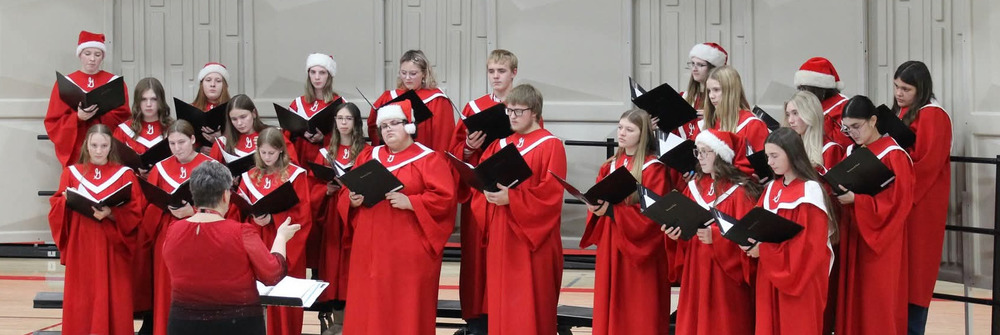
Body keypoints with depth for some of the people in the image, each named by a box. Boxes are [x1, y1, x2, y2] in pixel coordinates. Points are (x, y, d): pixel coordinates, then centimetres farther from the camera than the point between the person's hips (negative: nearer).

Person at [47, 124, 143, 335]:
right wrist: (67, 201, -15)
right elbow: (56, 208, 5)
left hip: (112, 249, -1)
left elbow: (135, 212, -5)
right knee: (81, 301, 1)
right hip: (80, 247, 1)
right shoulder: (71, 173, 8)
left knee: (111, 300, -2)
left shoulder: (124, 175, 2)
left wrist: (111, 214, -20)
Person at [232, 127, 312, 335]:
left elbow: (303, 213, -8)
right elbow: (239, 211, 7)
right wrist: (254, 218, -14)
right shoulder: (250, 176, 9)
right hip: (257, 243, 3)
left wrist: (273, 219, -19)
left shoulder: (295, 175, -3)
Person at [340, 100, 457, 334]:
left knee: (406, 309, -3)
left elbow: (445, 198, -11)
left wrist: (409, 202, -19)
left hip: (408, 252, -5)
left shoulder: (429, 159, -2)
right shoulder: (368, 157, 15)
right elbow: (347, 194, 17)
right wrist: (353, 200, -5)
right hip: (371, 248, 5)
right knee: (369, 308, 5)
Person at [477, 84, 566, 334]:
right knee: (501, 296, 7)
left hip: (531, 236, -6)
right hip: (500, 234, 6)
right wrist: (488, 190, -11)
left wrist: (511, 198, -21)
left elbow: (550, 193, -15)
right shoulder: (501, 143, 13)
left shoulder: (550, 146, -7)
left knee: (530, 301, -3)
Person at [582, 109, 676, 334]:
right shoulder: (609, 167, 12)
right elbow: (598, 200, 14)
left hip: (639, 255, -6)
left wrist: (611, 210, -24)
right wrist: (597, 208, -9)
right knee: (610, 309, 7)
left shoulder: (654, 169, -10)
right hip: (610, 249, 6)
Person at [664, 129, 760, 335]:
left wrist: (715, 237, -28)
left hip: (726, 279, -6)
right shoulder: (694, 187, 9)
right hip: (696, 273, 6)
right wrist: (676, 233, -6)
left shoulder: (741, 192, -11)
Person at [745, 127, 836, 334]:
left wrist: (764, 250, -20)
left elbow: (808, 245, -19)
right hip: (771, 277, 7)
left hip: (800, 278, -7)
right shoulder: (772, 188, 11)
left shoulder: (810, 191, -13)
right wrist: (751, 241, -9)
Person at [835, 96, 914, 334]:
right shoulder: (852, 152, 10)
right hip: (853, 235, 7)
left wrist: (856, 200, -24)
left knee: (878, 305, -2)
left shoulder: (893, 155, -13)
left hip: (881, 242, -7)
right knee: (853, 298, 8)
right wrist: (839, 192, -4)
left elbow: (898, 201, -18)